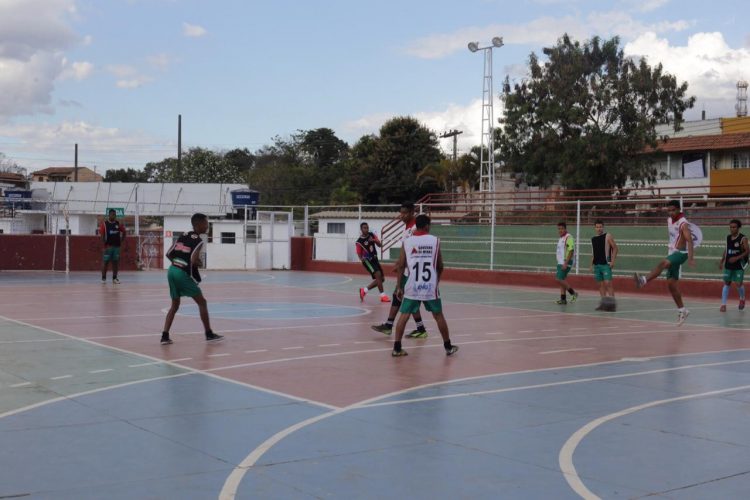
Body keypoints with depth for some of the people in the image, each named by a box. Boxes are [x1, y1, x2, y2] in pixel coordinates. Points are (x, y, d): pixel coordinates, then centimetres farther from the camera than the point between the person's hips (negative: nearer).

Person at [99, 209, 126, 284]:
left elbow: (123, 232, 16)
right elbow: (102, 235, -6)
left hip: (117, 246, 3)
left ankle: (114, 278, 11)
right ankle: (103, 278, 7)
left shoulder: (119, 223, 6)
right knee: (105, 262, 0)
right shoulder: (104, 224, -4)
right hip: (108, 246, -3)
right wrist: (105, 244, -14)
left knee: (115, 262, 5)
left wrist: (122, 241, 6)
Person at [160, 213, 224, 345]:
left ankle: (165, 336, 7)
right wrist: (199, 262, 2)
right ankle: (209, 334, 11)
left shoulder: (183, 236, 14)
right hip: (184, 274, -7)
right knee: (202, 302, 6)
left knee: (175, 305, 16)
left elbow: (169, 254, 13)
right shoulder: (198, 241, -8)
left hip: (172, 270, 7)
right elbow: (193, 261, -19)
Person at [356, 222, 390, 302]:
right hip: (367, 260, -7)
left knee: (381, 279, 8)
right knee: (378, 275, -24)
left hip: (374, 259, 7)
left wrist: (374, 240, -21)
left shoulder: (372, 235, 3)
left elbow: (380, 245, -1)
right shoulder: (359, 242, -10)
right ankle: (383, 296, -19)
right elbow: (359, 254, -5)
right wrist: (362, 259, -27)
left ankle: (364, 290, 20)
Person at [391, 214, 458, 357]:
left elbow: (400, 266, 0)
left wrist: (399, 287, 7)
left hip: (412, 287, 0)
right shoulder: (435, 240, 2)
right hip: (430, 287, 0)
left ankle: (397, 348, 4)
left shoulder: (407, 242, 2)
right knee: (438, 316, 14)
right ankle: (448, 347, 23)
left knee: (404, 316, 8)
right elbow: (440, 266, 6)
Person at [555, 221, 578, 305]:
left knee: (560, 279, -14)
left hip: (566, 263, -9)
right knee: (562, 280, 8)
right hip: (560, 263, 9)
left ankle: (573, 293, -2)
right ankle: (563, 299, 11)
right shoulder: (561, 238, 16)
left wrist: (566, 263, -24)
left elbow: (571, 251, -20)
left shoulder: (569, 238, -13)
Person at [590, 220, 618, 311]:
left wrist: (612, 261, -14)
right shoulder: (593, 239, 14)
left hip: (606, 264, -6)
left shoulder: (608, 236, -3)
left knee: (608, 283, -12)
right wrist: (592, 264, 13)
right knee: (601, 284, 7)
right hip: (597, 265, 6)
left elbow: (615, 248, -5)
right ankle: (603, 303, 11)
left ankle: (612, 303, -11)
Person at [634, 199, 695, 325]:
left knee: (663, 264, -35)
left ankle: (643, 280, -55)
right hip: (672, 253, 9)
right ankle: (682, 310, 13)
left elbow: (689, 240, -26)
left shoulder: (683, 223, -15)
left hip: (680, 253, -9)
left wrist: (690, 257, -37)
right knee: (671, 283, 5)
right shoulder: (669, 221, 9)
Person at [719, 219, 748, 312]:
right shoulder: (728, 237, 5)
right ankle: (723, 304, 5)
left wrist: (737, 258, -23)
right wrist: (722, 261, 13)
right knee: (727, 283, 4)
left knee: (739, 284, -2)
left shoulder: (743, 238, -12)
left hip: (739, 265, -5)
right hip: (728, 265, 5)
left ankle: (742, 299, 29)